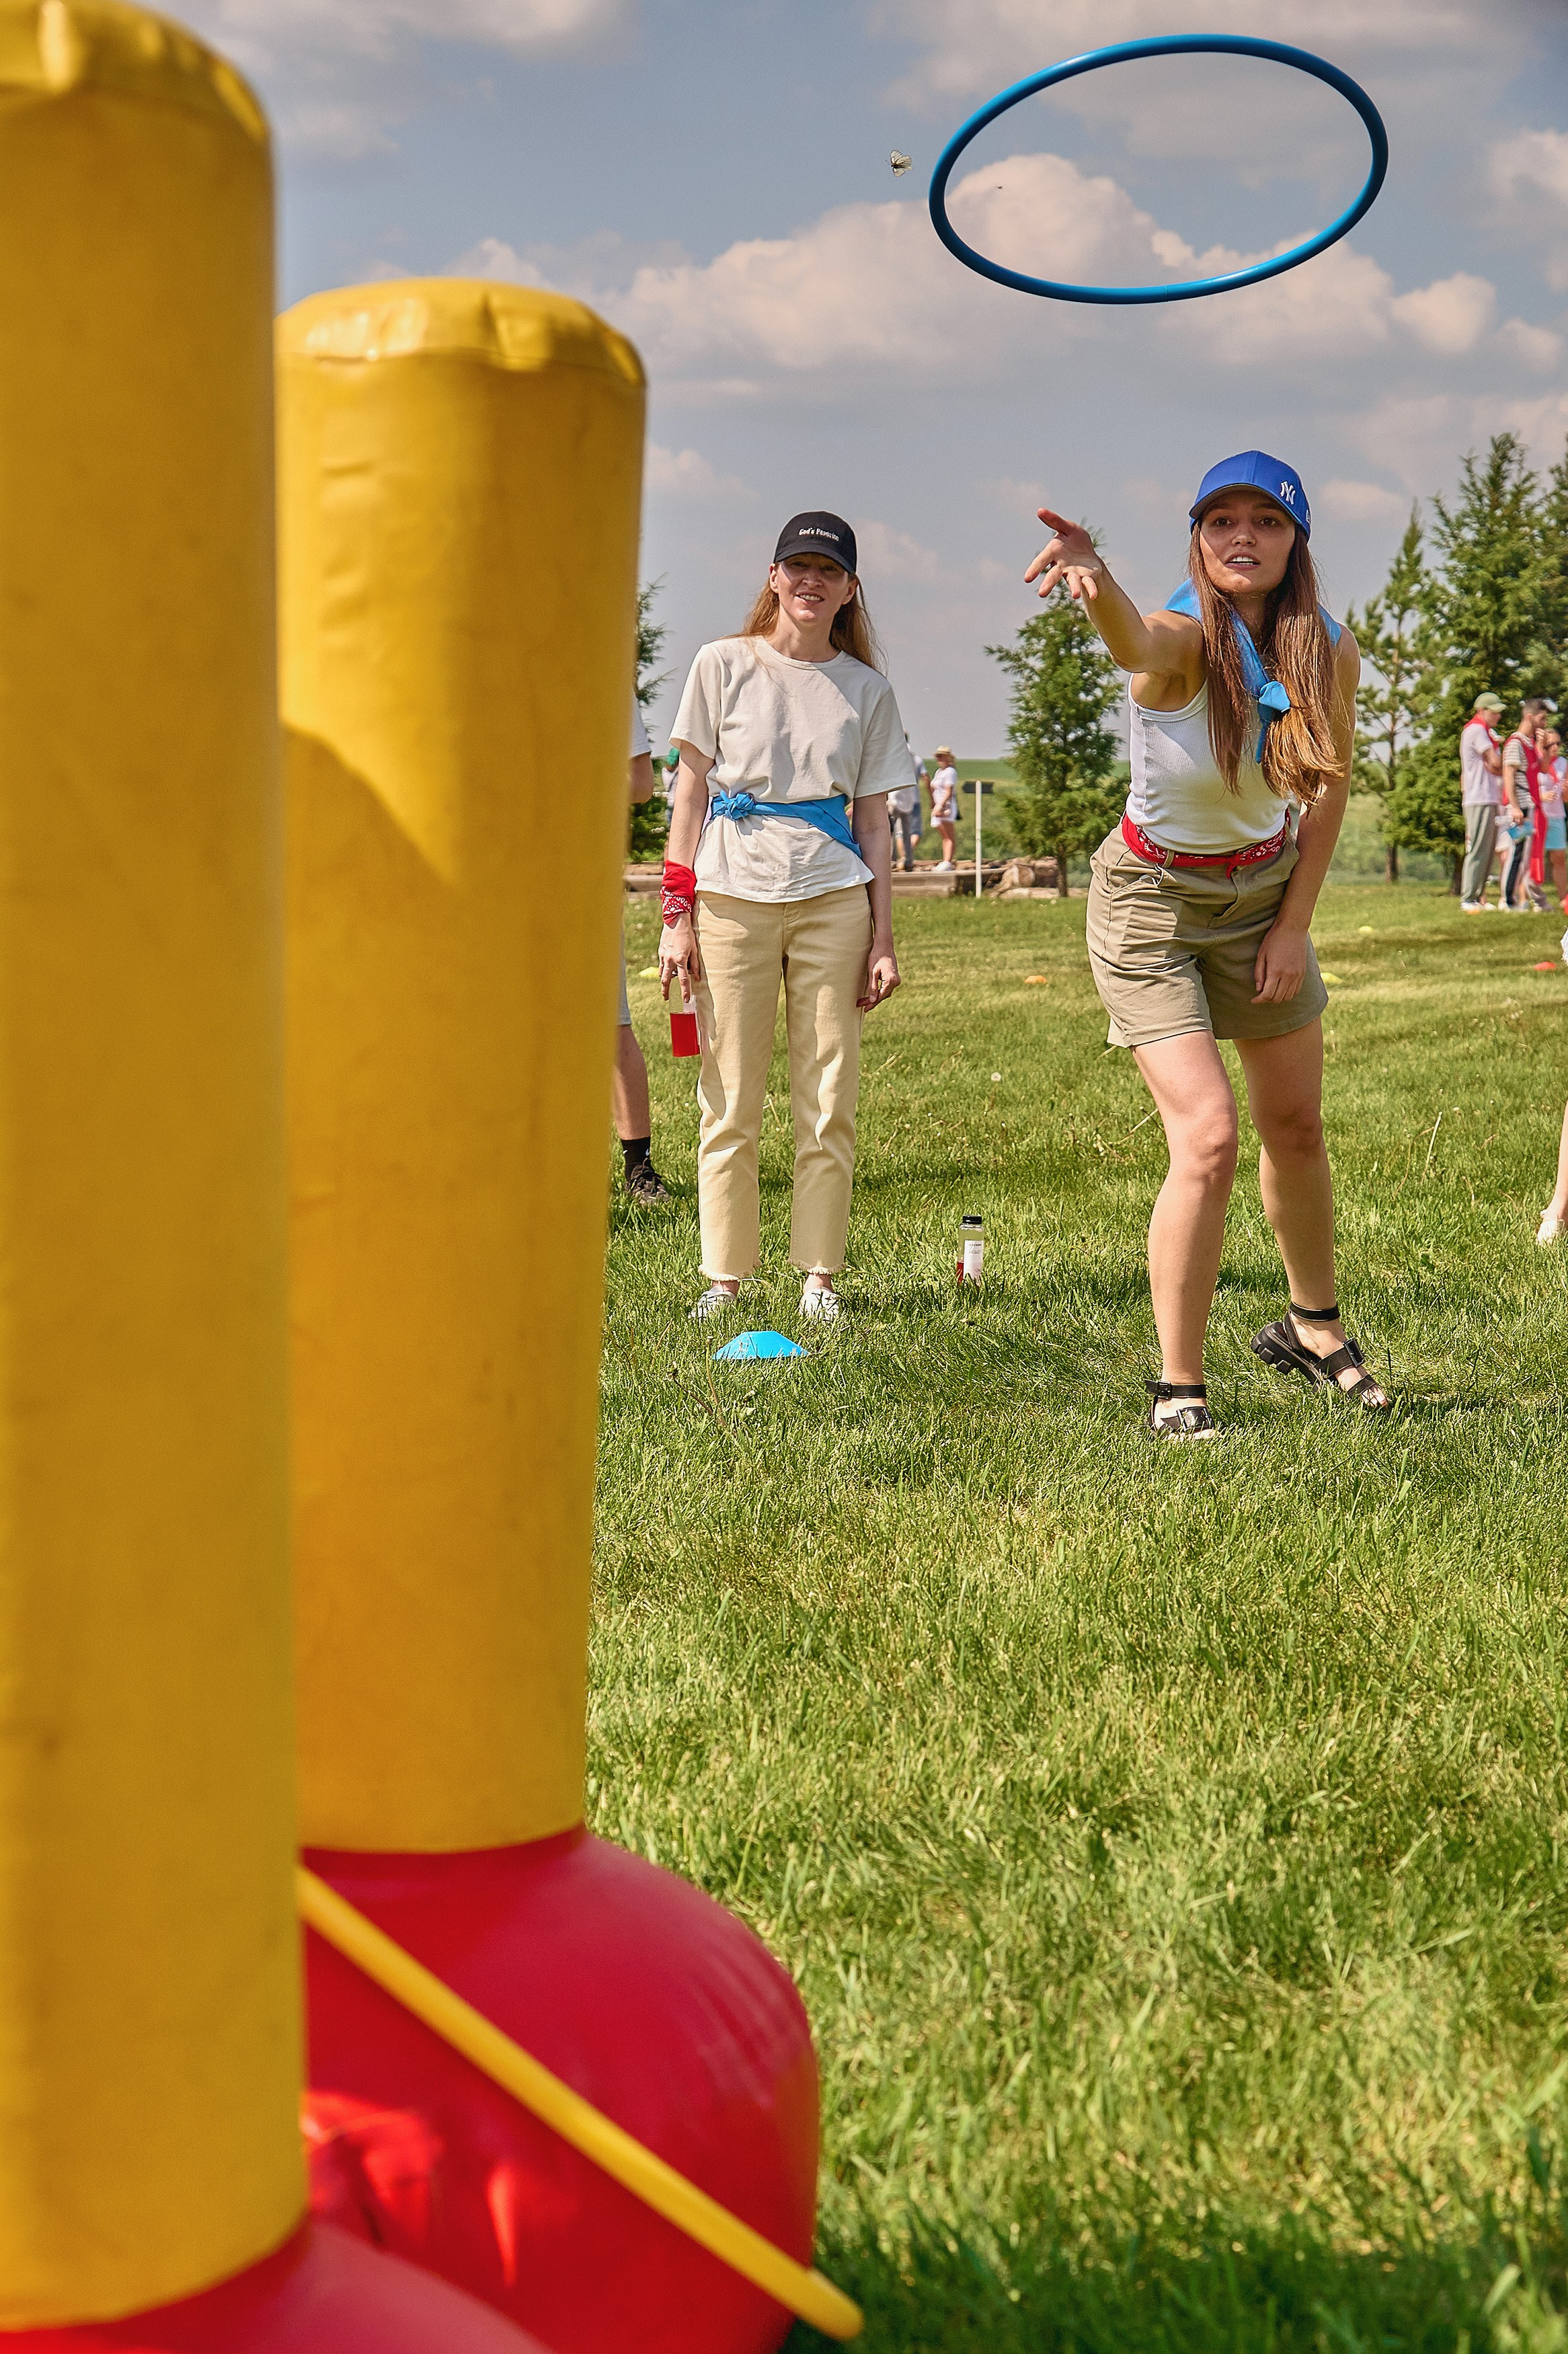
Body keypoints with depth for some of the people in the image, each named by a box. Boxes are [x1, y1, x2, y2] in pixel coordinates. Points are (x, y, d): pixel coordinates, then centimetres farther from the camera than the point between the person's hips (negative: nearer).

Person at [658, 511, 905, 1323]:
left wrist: (883, 936, 4)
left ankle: (819, 1276, 10)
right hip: (733, 893, -1)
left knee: (829, 1102, 1)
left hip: (831, 899, 1)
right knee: (730, 1103, 0)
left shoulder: (866, 688, 10)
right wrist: (677, 913, -3)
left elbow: (873, 819, 10)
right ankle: (724, 1275, 9)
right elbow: (692, 791, 5)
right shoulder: (724, 665, 5)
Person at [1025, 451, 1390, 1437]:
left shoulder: (1331, 652, -10)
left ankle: (1313, 1325, 40)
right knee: (1209, 1136, -16)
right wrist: (1096, 578, -74)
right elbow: (1134, 639, -51)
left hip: (1265, 892, 5)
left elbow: (1329, 791, 3)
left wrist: (1294, 925, -2)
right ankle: (1177, 1390, -5)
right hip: (1154, 903, -5)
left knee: (1297, 1126, 15)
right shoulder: (1182, 640, -25)